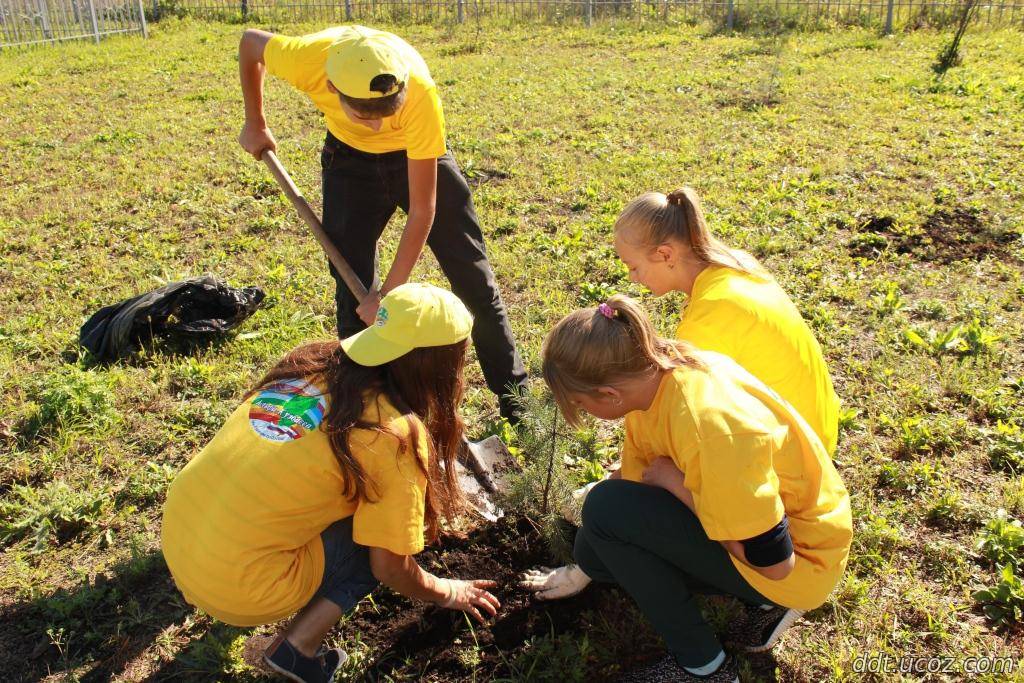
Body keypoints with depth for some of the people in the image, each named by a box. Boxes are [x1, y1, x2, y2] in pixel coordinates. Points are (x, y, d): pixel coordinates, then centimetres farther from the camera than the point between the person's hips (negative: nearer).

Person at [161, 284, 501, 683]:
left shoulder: (314, 361, 2)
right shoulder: (396, 434, -16)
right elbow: (390, 567, -9)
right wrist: (445, 593, 13)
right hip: (237, 588, -6)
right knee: (384, 531, 6)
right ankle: (298, 648, 0)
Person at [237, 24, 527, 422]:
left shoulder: (420, 91, -39)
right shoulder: (306, 58, -35)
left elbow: (422, 210, -32)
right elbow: (250, 42, -8)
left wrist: (387, 293, -28)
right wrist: (255, 125, -1)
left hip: (418, 154, -1)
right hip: (349, 158, 2)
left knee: (473, 275, 0)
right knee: (352, 288, -1)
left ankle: (514, 396, 15)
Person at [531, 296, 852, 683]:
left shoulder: (708, 425, -35)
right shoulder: (652, 378, -9)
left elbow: (772, 560, -27)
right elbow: (636, 484, 5)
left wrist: (676, 482, -22)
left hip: (797, 562, -8)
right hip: (747, 517, 8)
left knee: (607, 510, -22)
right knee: (597, 551, 7)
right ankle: (760, 601, 11)